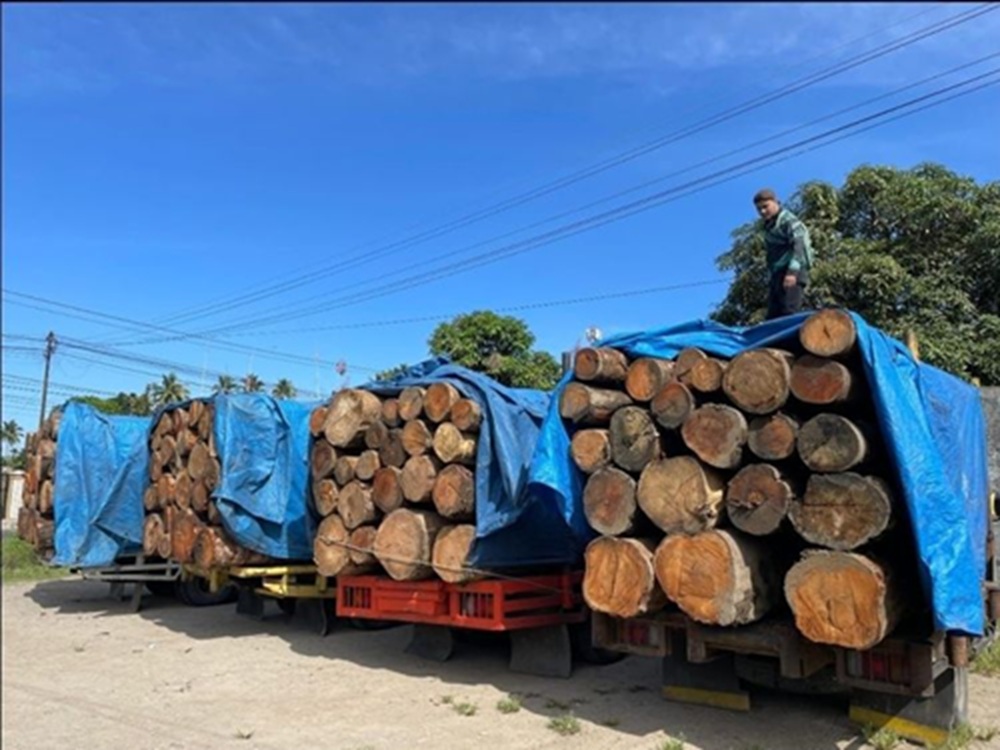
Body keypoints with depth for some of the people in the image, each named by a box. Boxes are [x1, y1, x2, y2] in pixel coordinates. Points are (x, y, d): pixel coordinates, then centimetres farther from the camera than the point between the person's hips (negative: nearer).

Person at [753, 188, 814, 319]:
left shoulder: (788, 220, -6)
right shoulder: (769, 225, 20)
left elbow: (799, 245, -20)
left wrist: (792, 271, -31)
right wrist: (770, 277, 23)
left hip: (792, 275, -9)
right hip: (777, 276, 9)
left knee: (789, 313, -19)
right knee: (772, 317, 4)